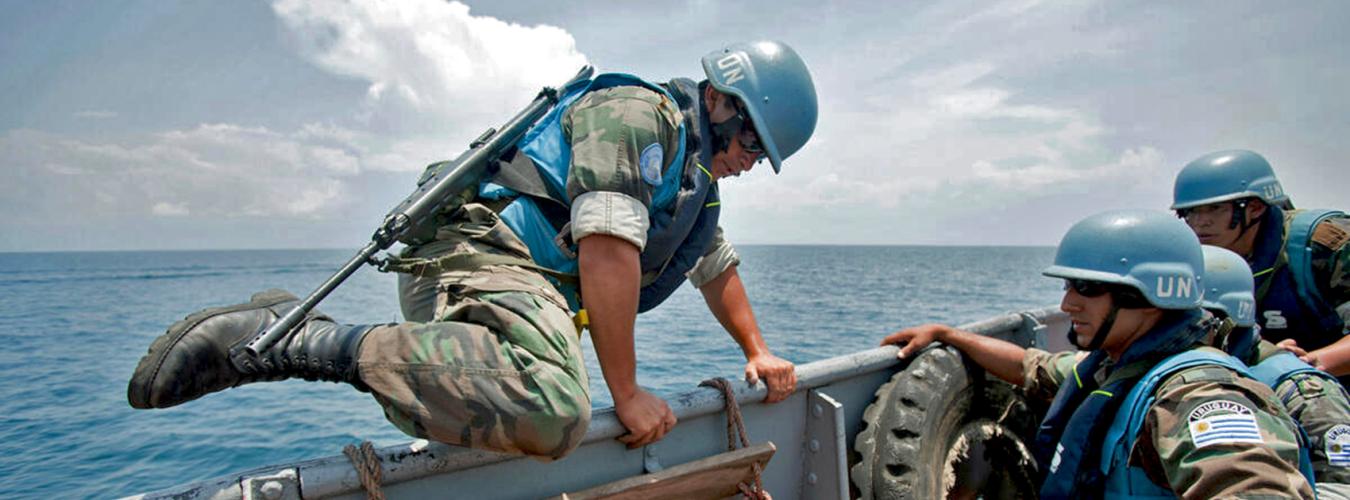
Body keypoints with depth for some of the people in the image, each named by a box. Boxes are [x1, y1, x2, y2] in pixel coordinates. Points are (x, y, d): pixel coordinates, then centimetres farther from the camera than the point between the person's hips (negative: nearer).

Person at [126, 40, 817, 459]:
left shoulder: (695, 172, 27)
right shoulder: (636, 112, -7)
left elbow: (717, 266, 37)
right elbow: (606, 247, -18)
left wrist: (757, 351, 26)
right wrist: (626, 393, -15)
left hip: (532, 281, 12)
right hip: (481, 253, -11)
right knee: (550, 414, -37)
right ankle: (297, 339, -21)